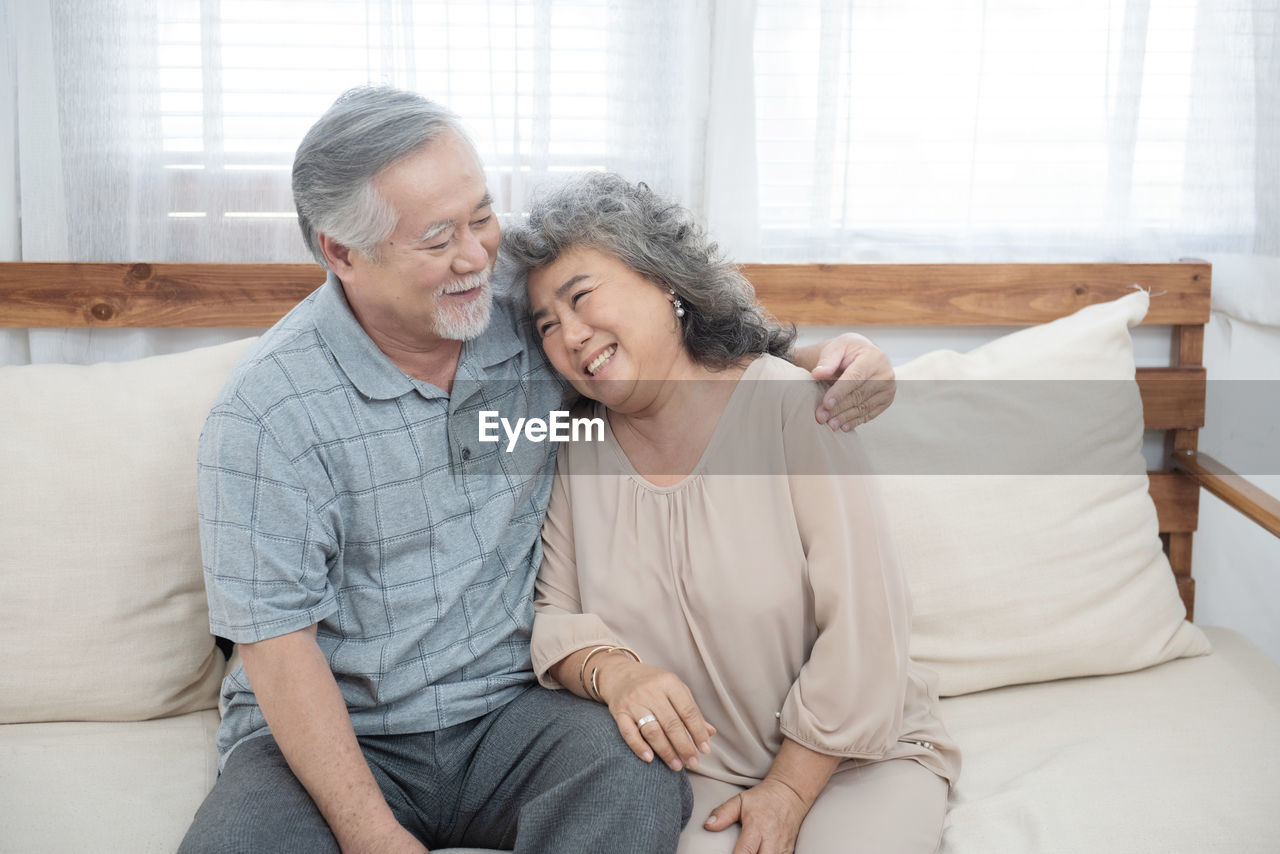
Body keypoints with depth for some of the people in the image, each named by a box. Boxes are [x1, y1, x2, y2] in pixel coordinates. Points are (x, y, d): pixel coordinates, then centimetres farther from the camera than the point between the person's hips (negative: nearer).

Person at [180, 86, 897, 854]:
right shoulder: (269, 406, -12)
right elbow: (277, 641, -12)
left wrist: (818, 362, -5)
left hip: (506, 708, 2)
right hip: (332, 733, -2)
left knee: (640, 785, -28)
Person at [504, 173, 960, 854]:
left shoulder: (790, 407, -13)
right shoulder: (578, 449, 1)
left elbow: (860, 630, -15)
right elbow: (550, 614, 3)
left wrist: (789, 792, -12)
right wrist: (609, 669, -19)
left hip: (852, 753, -1)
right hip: (690, 765, 2)